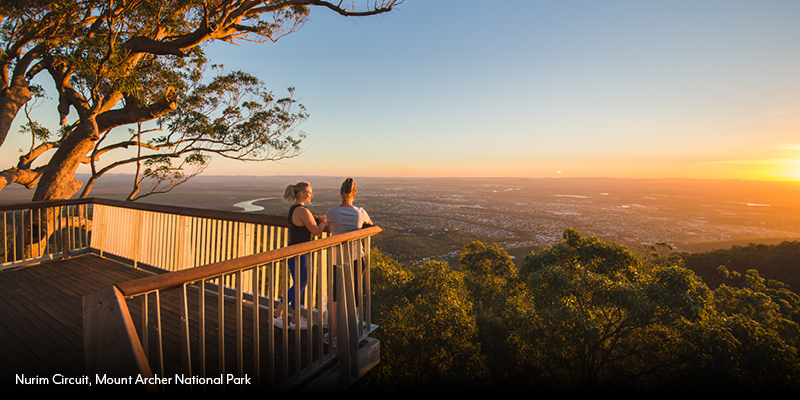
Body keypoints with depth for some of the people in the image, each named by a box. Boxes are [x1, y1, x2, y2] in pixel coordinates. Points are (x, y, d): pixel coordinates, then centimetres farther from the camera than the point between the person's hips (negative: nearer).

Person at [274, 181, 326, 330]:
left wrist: (318, 220, 5)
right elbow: (317, 232, -16)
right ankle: (295, 321, 23)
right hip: (300, 254, -9)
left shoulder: (293, 209, 10)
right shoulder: (303, 211, -21)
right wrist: (324, 221, 2)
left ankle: (277, 313, 28)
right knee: (300, 287, 7)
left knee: (298, 285, 21)